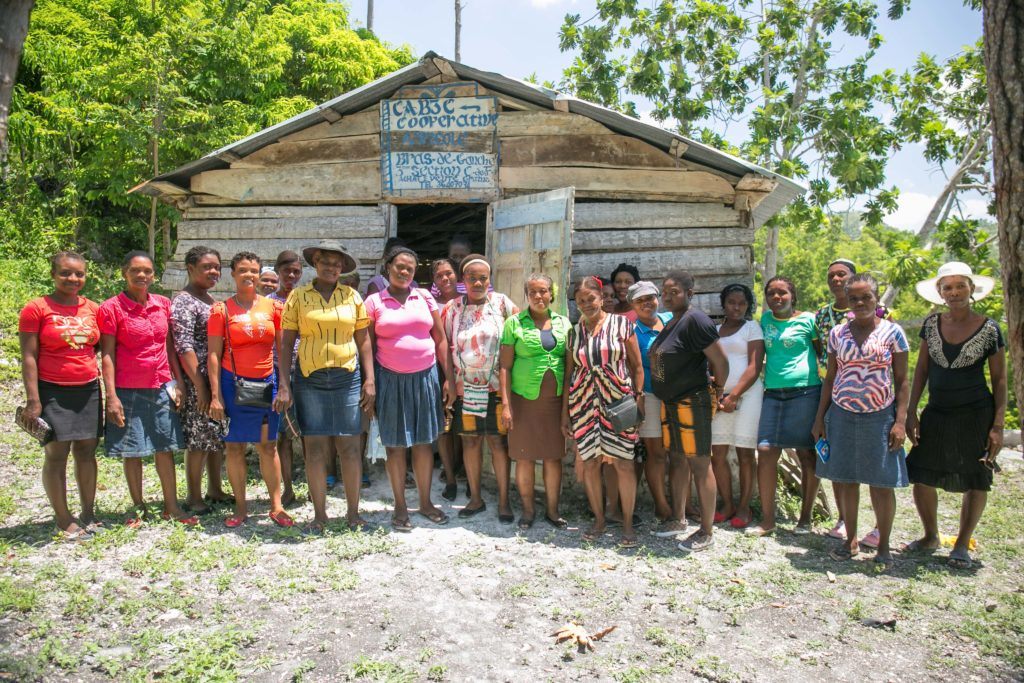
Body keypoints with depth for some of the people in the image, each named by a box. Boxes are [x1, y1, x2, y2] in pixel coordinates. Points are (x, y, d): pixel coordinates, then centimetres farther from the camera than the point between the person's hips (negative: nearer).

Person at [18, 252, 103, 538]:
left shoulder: (93, 309, 7)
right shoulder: (36, 308, -5)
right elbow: (29, 357, -7)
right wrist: (33, 400, -12)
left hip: (89, 390, 4)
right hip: (53, 393, -4)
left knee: (87, 451, 9)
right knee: (56, 454, 0)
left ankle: (88, 513, 20)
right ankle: (63, 519, 12)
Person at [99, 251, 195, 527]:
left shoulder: (163, 304, 5)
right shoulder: (111, 308, -7)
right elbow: (107, 355, -8)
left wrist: (178, 382, 5)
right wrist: (111, 396, -13)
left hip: (162, 387, 4)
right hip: (128, 390, -3)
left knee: (165, 447, 9)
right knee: (132, 452, 7)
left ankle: (171, 506, 18)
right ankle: (138, 508, 22)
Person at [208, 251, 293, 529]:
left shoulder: (273, 307, 4)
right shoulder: (221, 310, -1)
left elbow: (282, 348, 7)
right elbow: (214, 354, -3)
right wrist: (215, 395, -9)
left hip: (266, 382, 1)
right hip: (233, 383, -1)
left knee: (268, 445, 5)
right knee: (234, 446, 5)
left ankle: (277, 506, 12)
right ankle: (241, 508, 17)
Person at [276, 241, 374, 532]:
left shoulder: (352, 296, 6)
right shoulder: (298, 296, 4)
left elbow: (363, 341, 7)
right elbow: (286, 343, 3)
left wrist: (369, 380, 0)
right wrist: (284, 386, -4)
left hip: (347, 378, 1)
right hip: (310, 380, 0)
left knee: (350, 447, 3)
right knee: (315, 449, 3)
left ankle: (353, 511, 15)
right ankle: (319, 513, 15)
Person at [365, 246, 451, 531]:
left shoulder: (425, 297, 6)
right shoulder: (374, 302, 1)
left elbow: (440, 340, 6)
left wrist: (449, 378, 2)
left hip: (425, 377, 2)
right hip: (391, 379, -2)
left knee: (423, 441, 9)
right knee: (395, 444, 6)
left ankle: (425, 502, 23)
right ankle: (400, 506, 19)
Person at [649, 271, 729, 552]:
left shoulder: (695, 320, -16)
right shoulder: (671, 321, 12)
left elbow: (720, 361, -18)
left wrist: (717, 390, -5)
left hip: (692, 402, -9)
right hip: (670, 402, 9)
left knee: (699, 464, -2)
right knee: (677, 460, 17)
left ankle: (706, 532, 7)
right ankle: (677, 519, 30)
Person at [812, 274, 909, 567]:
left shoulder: (892, 332, 0)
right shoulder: (837, 333, 6)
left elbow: (901, 381, 0)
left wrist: (900, 421, -7)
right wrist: (819, 418, 7)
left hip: (879, 416, -2)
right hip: (842, 415, 2)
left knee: (881, 483, 2)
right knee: (845, 480, 7)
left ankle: (883, 545, 18)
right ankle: (851, 540, 23)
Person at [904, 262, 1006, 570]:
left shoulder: (989, 329, -5)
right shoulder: (932, 324, 2)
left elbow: (999, 379, -2)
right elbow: (921, 370, 6)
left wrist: (998, 426, -7)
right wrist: (911, 413, 1)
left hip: (976, 414, -2)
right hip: (936, 413, 3)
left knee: (976, 481, 7)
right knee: (921, 477, 1)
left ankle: (962, 544, 23)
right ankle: (931, 536, 24)